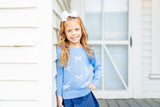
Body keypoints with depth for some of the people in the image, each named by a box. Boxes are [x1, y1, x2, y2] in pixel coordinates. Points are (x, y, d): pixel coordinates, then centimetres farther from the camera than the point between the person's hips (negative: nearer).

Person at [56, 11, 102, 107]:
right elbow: (59, 74, -1)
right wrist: (59, 94, 0)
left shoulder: (87, 50, 2)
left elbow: (98, 67, 16)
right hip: (68, 97, -2)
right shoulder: (61, 51, -5)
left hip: (86, 95, 2)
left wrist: (95, 83, 5)